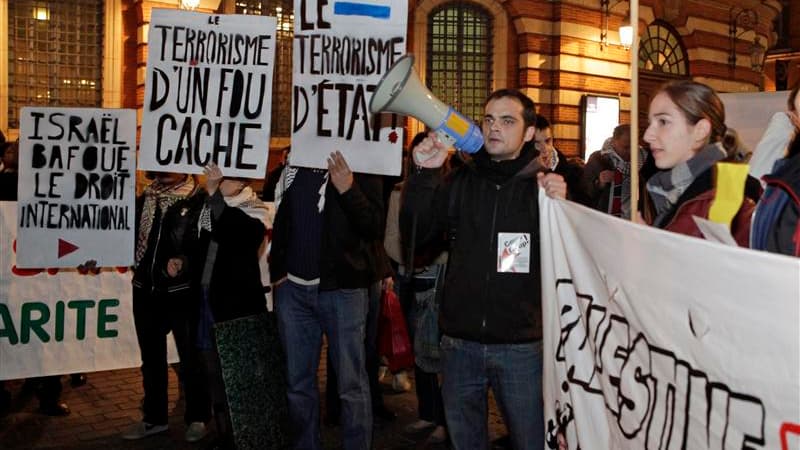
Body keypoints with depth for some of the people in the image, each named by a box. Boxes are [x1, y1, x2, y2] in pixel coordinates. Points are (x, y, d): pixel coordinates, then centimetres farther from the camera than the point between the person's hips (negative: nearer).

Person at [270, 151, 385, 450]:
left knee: (351, 384, -1)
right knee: (298, 383, 12)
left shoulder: (361, 169, -3)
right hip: (293, 288, 5)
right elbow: (276, 220, 17)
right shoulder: (291, 170, 11)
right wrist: (276, 270, 7)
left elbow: (377, 227, -9)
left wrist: (349, 190, -21)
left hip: (343, 289, -4)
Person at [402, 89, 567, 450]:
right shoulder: (459, 183, 6)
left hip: (522, 346, -2)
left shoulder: (545, 185, -1)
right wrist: (424, 174, -11)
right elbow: (416, 236, -2)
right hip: (460, 342, 3)